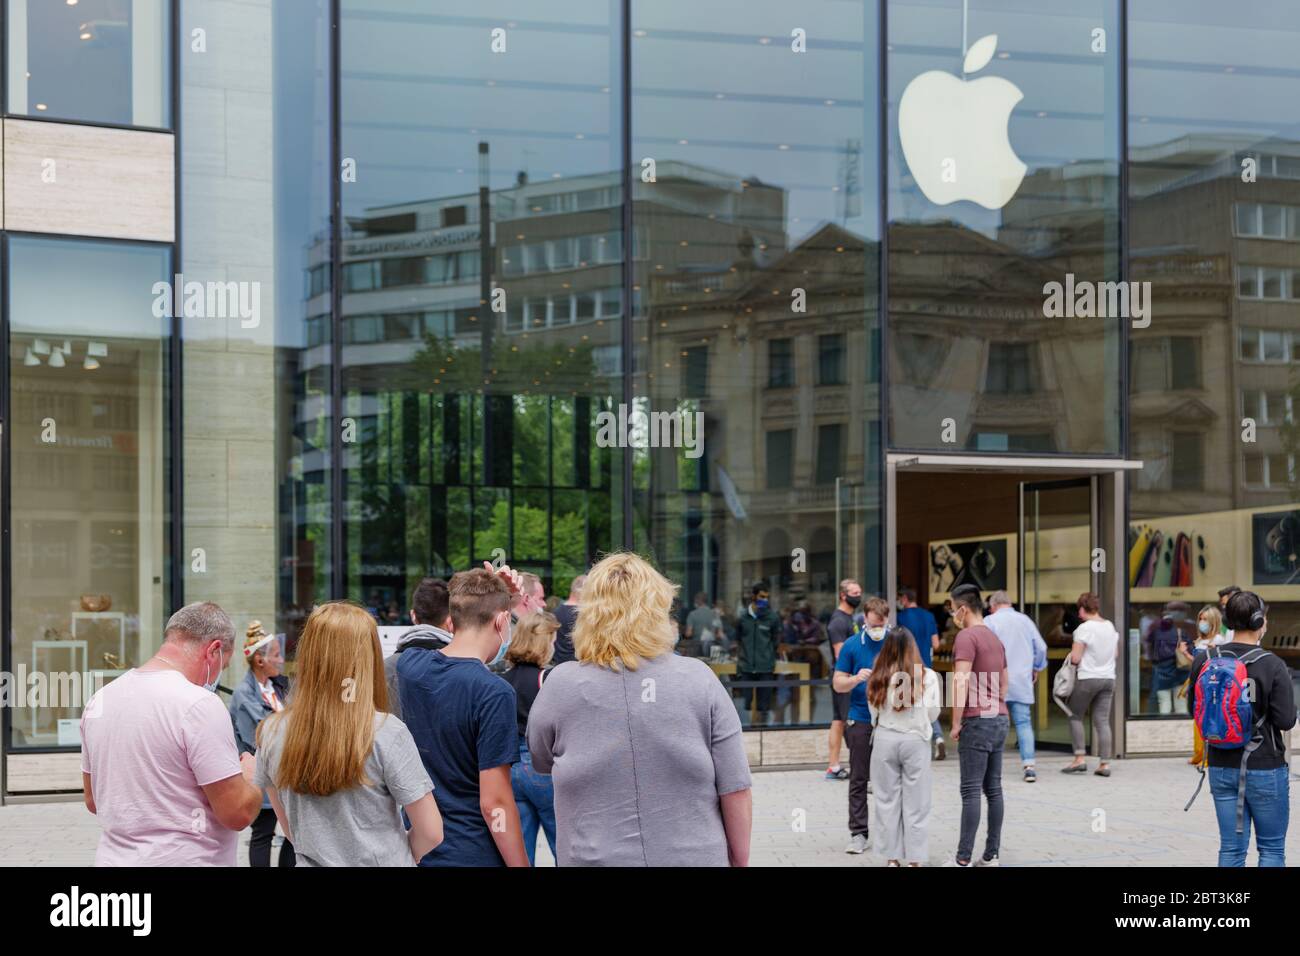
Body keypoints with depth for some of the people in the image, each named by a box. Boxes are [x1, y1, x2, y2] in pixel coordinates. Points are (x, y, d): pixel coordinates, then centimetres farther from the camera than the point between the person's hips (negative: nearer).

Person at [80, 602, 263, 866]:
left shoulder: (99, 699, 6)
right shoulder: (198, 705, -17)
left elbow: (93, 800, 15)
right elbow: (238, 813, -17)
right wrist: (250, 776, 2)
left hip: (113, 858, 7)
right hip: (184, 860, -7)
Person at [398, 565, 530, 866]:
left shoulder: (409, 664, -2)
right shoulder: (494, 694, -21)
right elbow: (494, 803, -20)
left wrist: (497, 591, 13)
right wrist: (521, 865, -12)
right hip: (474, 855, -6)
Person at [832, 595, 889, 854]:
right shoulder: (852, 645, 2)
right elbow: (838, 684, 4)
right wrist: (856, 679, -16)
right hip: (861, 721, 0)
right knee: (859, 780, 1)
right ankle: (859, 833, 4)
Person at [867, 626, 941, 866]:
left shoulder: (878, 677, -4)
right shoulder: (927, 676, -8)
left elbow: (874, 713, 1)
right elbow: (932, 714, -3)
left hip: (885, 739, 1)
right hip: (915, 740, -1)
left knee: (887, 800, 9)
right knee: (915, 802, 5)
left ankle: (892, 858, 12)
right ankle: (914, 860, 6)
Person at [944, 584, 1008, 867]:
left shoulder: (966, 637, -11)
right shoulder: (994, 638, 17)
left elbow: (961, 681, -19)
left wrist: (956, 722, -13)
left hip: (977, 720, -8)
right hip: (999, 719, 8)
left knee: (971, 791, -8)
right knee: (993, 788, 9)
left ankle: (963, 859, -8)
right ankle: (991, 854, 9)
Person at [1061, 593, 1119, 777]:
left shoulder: (1084, 628, -13)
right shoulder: (1110, 627, 8)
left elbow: (1075, 658, -14)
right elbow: (1116, 652, 19)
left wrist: (1071, 655, 6)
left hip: (1087, 677, -6)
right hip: (1108, 678, 6)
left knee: (1075, 716, 8)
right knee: (1102, 720, 5)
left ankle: (1080, 758, 1)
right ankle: (1105, 763, 0)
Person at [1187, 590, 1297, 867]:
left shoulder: (1204, 659, -2)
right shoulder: (1272, 665, -15)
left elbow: (1195, 709, 7)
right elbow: (1286, 720, -14)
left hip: (1221, 768, 4)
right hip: (1265, 768, -4)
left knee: (1231, 849, 9)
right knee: (1272, 849, 8)